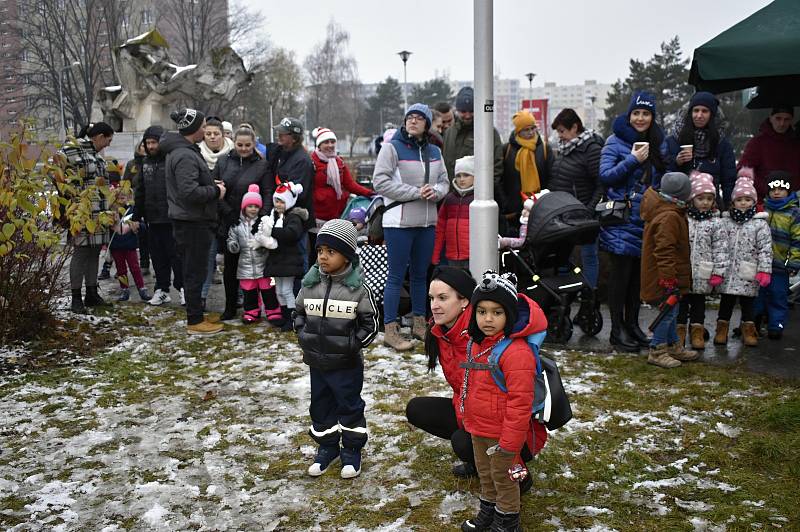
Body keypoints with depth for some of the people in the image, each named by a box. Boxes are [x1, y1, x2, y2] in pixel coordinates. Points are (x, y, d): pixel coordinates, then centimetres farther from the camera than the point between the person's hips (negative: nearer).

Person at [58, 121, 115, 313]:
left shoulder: (97, 155, 17)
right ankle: (76, 298, 3)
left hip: (99, 214, 9)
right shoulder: (71, 151, -10)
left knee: (94, 252, 13)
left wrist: (109, 210, 25)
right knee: (81, 252, -4)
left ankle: (92, 294, 22)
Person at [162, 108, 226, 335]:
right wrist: (215, 191, -13)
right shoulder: (185, 156, -20)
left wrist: (213, 186, 9)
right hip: (193, 223, -10)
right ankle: (195, 321, 6)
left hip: (187, 221, 10)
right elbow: (189, 192, -27)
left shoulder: (179, 150, 14)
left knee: (192, 270, 18)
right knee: (195, 272, -2)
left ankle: (195, 314, 28)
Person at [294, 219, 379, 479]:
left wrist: (353, 343, -16)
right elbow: (299, 313, 12)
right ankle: (326, 447, 34)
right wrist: (303, 334, -3)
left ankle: (352, 450, 26)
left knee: (350, 406, 8)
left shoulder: (358, 288, -13)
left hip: (347, 363, -4)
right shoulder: (310, 284, -2)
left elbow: (370, 324, -7)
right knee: (321, 404, 16)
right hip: (316, 360, 4)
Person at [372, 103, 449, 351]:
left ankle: (419, 324, 29)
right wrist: (416, 192, -18)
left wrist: (435, 191, -10)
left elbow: (444, 181, 15)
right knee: (396, 276, -2)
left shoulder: (434, 152, 11)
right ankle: (390, 331, 5)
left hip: (427, 223, 6)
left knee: (420, 274, 16)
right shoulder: (391, 148, -7)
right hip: (399, 222, -6)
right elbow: (380, 182, -15)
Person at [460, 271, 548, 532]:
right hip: (478, 428, 8)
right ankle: (488, 511, 45)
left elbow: (520, 402, -26)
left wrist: (509, 443, -22)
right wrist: (468, 417, 21)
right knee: (484, 473, 25)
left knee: (503, 477, 11)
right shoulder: (476, 342, 2)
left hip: (502, 432, -8)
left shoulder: (517, 352, -28)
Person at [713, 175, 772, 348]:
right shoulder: (726, 222, 4)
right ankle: (721, 330, 19)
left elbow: (765, 249, -4)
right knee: (726, 302, 8)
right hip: (728, 273, 1)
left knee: (747, 303, 9)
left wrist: (764, 270, -11)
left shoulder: (760, 223, -1)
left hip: (749, 275, -1)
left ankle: (748, 331, 21)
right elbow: (720, 247, 0)